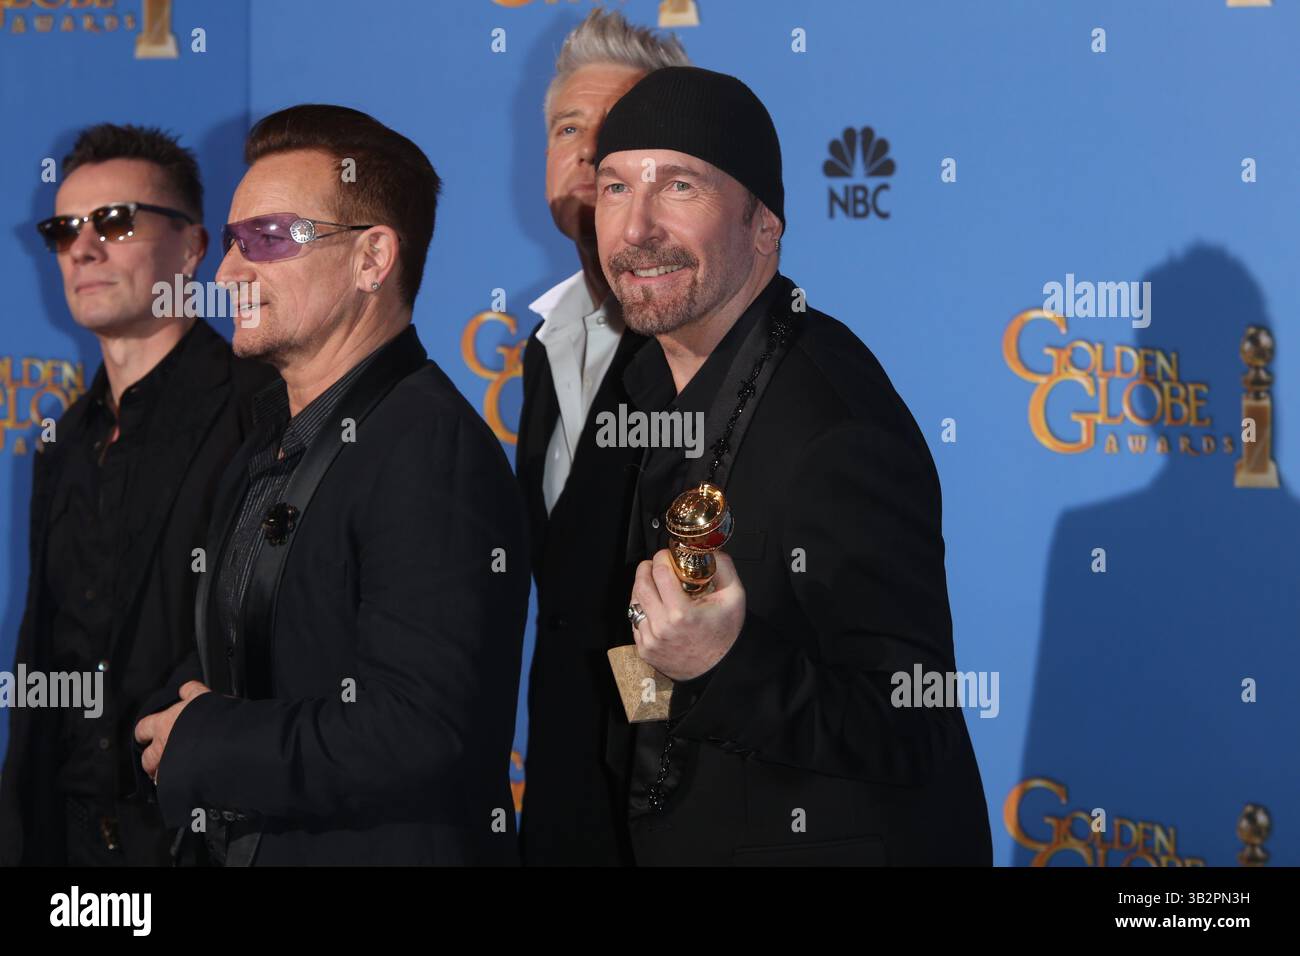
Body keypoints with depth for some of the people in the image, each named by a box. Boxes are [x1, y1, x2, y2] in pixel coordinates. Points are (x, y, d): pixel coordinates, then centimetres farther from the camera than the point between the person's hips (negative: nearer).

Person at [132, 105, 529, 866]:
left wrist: (200, 746, -16)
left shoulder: (433, 453, -19)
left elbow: (414, 735, -27)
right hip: (244, 848, 8)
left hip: (391, 850, -8)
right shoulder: (265, 453, 11)